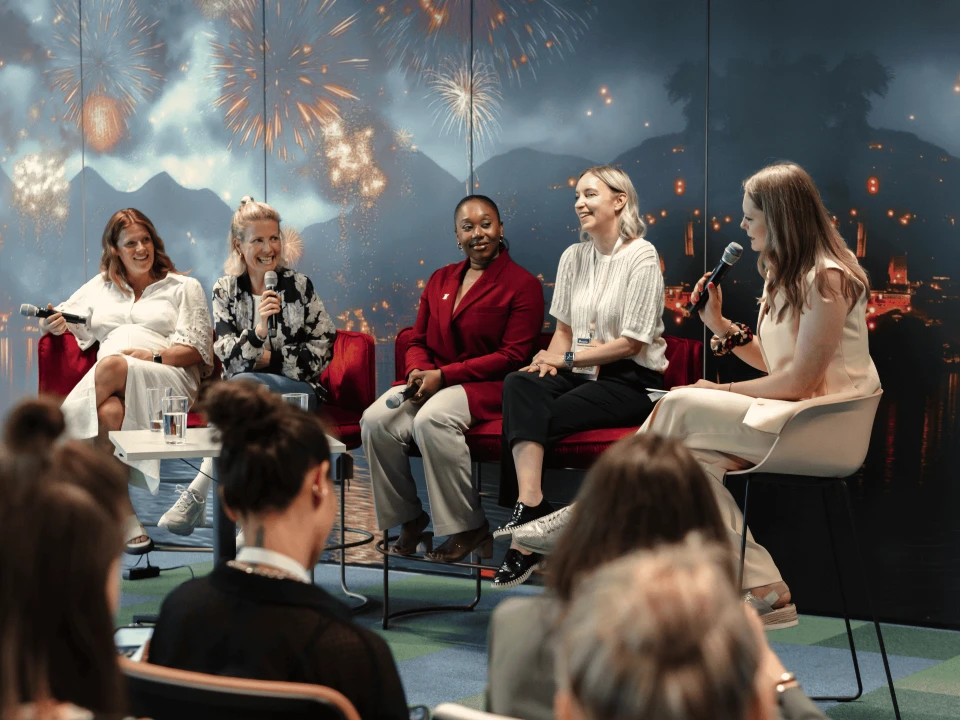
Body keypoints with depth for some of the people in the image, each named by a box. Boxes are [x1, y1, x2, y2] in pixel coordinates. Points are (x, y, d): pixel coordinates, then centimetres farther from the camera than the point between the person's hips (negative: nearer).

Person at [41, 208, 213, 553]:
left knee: (113, 366, -38)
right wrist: (52, 322, 1)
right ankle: (125, 522, -39)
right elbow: (59, 323, 27)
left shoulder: (183, 287, 19)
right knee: (109, 412, -38)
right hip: (107, 383, 2)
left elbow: (198, 349, 8)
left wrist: (155, 356, -10)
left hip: (168, 378, -2)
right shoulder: (100, 287, 29)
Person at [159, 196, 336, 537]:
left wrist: (272, 358, -9)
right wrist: (257, 332, -25)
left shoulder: (299, 285, 3)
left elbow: (323, 349, 2)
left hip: (298, 390, -1)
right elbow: (228, 356, -5)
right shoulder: (225, 290, 6)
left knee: (241, 383, -33)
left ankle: (196, 494, -32)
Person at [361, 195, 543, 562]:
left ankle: (470, 529, -21)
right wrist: (418, 372, -7)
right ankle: (409, 519, -5)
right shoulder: (440, 280, 18)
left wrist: (444, 375, -16)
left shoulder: (522, 284, -2)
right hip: (433, 381, 6)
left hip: (487, 386, -6)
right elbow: (418, 342, 19)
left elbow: (512, 356, -10)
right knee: (376, 419, -23)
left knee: (431, 420, -36)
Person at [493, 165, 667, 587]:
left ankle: (525, 528, -26)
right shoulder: (574, 257, 16)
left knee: (537, 418, -28)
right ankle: (530, 509, -40)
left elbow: (630, 343, -11)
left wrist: (569, 357, -12)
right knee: (520, 385, -27)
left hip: (630, 382, -6)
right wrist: (550, 359, -7)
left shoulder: (641, 257, -6)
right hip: (581, 376, 6)